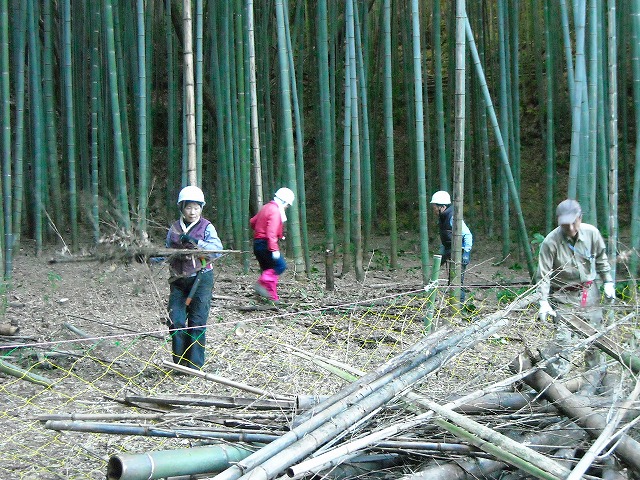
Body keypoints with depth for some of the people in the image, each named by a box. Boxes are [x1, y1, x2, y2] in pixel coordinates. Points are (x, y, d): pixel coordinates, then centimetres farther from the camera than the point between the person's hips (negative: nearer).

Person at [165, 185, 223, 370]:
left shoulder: (206, 227, -2)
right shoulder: (175, 228, 9)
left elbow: (217, 250, -16)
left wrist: (195, 242, -25)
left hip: (200, 279, -4)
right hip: (178, 280, 4)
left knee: (197, 322, -3)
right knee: (175, 321, -3)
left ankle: (194, 364, 4)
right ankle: (179, 362, 8)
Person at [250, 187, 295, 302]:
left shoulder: (266, 207, 14)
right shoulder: (275, 211, -15)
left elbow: (252, 221, 22)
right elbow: (271, 232, -24)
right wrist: (274, 249, -27)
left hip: (257, 243, 10)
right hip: (265, 244, -10)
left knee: (269, 270, 10)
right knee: (280, 266, -12)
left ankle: (273, 297, 10)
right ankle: (262, 284, -23)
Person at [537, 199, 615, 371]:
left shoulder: (591, 233, -10)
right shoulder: (551, 242, -21)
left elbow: (601, 259, 8)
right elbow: (544, 274, -17)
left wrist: (608, 282, 7)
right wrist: (544, 301, -23)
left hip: (589, 292, 4)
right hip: (564, 296, -4)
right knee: (563, 337, -15)